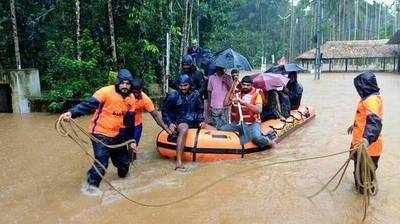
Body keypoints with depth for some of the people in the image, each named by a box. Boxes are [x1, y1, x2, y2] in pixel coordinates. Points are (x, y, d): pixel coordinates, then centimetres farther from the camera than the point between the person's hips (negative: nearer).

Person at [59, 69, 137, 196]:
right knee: (101, 163, -9)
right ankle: (91, 185, 14)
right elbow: (88, 104, -27)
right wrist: (71, 113, -42)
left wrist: (131, 140, 9)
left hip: (117, 135, 6)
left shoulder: (131, 99, 0)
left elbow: (129, 122, 7)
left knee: (123, 159, 16)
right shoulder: (106, 92, -19)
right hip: (101, 134, -6)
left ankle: (122, 174, 49)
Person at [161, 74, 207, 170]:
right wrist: (170, 123, -8)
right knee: (184, 129, -38)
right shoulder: (173, 96, -1)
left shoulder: (195, 94, 9)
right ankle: (178, 162, -44)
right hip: (180, 121, -6)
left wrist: (202, 120, 4)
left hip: (194, 121, 6)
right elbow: (164, 111, 5)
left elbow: (200, 109, 19)